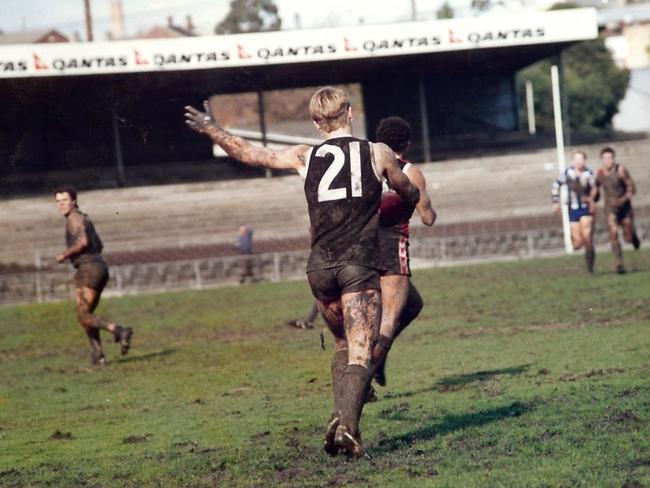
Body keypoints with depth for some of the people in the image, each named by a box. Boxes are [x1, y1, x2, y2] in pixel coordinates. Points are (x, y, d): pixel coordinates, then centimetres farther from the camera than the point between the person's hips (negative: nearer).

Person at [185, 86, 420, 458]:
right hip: (360, 265, -3)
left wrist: (211, 129, 31)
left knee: (343, 346, 20)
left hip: (320, 266, 3)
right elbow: (411, 195, 21)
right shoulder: (378, 153, 4)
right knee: (360, 354, -7)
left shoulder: (305, 158, 7)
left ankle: (340, 417, 5)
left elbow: (250, 155, 15)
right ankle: (349, 425, -27)